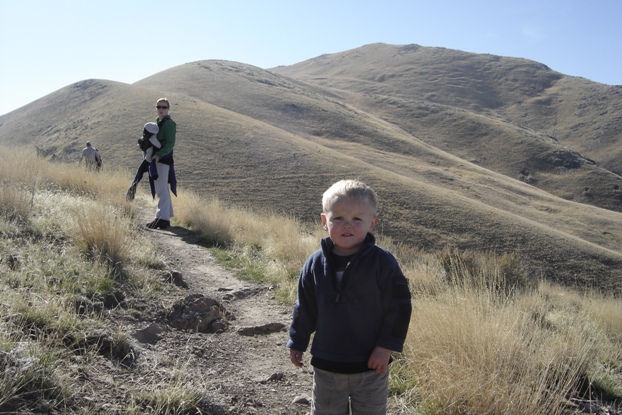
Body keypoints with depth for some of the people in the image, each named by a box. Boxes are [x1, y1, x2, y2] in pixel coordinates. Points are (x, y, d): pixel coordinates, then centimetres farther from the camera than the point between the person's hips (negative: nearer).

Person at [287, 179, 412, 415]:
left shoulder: (383, 262, -16)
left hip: (371, 365, -2)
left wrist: (387, 346, -13)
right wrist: (297, 343, 9)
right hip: (326, 364, 3)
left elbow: (399, 306, -11)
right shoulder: (315, 264, -6)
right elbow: (305, 309, 4)